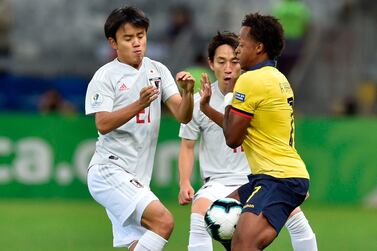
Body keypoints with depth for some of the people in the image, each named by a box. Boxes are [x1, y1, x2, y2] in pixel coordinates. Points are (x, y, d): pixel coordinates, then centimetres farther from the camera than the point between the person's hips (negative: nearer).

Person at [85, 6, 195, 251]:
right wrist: (139, 105, -28)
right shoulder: (105, 77, -5)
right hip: (109, 171, -7)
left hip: (137, 177, 7)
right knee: (163, 220, -23)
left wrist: (188, 93, -18)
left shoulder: (158, 71, 11)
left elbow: (183, 116, 3)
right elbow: (103, 125, -16)